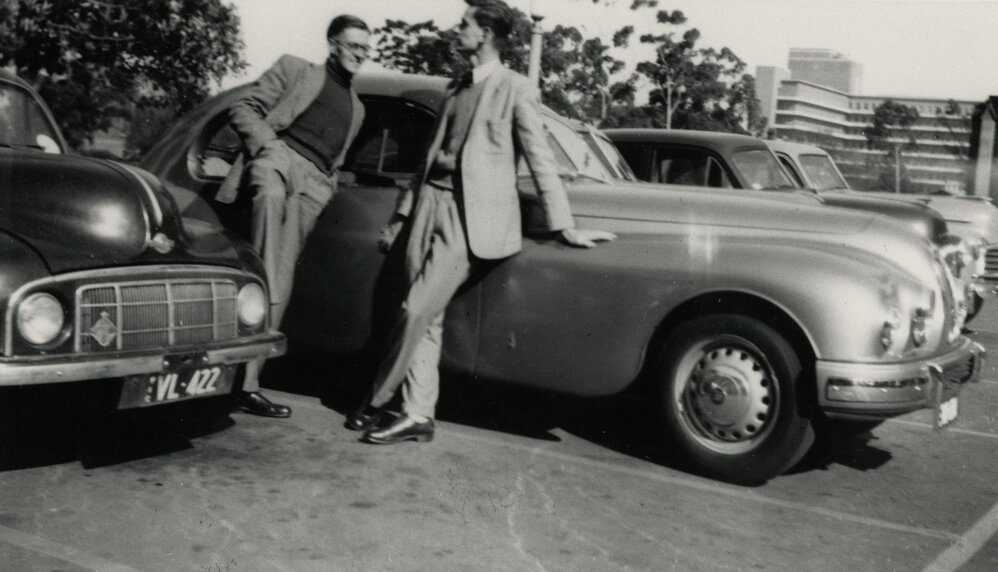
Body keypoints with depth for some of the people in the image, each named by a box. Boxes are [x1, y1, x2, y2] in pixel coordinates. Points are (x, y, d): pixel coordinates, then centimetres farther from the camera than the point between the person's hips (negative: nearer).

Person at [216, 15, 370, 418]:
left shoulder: (355, 107, 30)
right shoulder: (295, 70, 15)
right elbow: (242, 110, 6)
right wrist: (268, 144, -10)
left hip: (312, 186, 4)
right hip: (279, 157, -3)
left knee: (281, 281, -5)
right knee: (273, 193, -43)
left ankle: (248, 384, -4)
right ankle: (263, 288, -53)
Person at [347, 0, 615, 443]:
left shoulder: (515, 89, -2)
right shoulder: (456, 89, 18)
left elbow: (540, 158, -5)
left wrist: (564, 227, -9)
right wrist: (402, 213, 20)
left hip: (468, 216, -6)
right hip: (430, 206, 6)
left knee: (417, 312, -11)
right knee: (425, 317, 4)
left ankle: (375, 403, 3)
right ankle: (418, 415, 10)